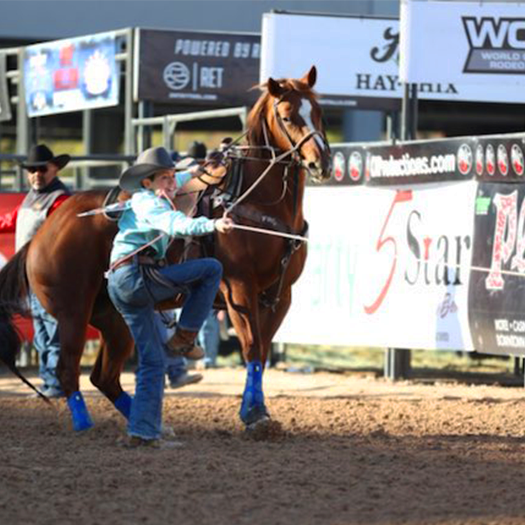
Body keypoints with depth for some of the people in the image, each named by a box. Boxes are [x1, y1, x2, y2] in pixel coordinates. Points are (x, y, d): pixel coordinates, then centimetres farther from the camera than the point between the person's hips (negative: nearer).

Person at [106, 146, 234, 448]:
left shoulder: (152, 198, 24)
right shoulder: (148, 203, -6)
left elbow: (169, 186, 50)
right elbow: (175, 225, -27)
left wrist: (192, 174, 61)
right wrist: (212, 225, -40)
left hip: (120, 288, 10)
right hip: (137, 276, -10)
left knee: (153, 360, 10)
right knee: (211, 269, -7)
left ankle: (142, 432, 6)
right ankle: (183, 339, -4)